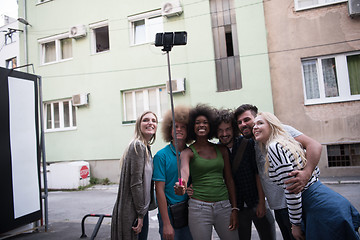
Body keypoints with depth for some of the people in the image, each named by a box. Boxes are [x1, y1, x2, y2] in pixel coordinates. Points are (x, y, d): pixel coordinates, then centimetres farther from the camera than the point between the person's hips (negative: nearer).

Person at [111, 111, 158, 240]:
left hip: (141, 207, 9)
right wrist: (141, 214, -16)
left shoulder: (145, 147, 12)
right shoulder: (138, 146, -17)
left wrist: (143, 210, 11)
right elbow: (135, 183, -20)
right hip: (132, 212, -9)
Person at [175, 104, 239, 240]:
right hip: (199, 207, -3)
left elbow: (229, 180, 8)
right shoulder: (188, 152, -2)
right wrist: (182, 183, -46)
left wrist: (234, 209, 3)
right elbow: (184, 169, -24)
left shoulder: (221, 149, 7)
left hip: (224, 206, 3)